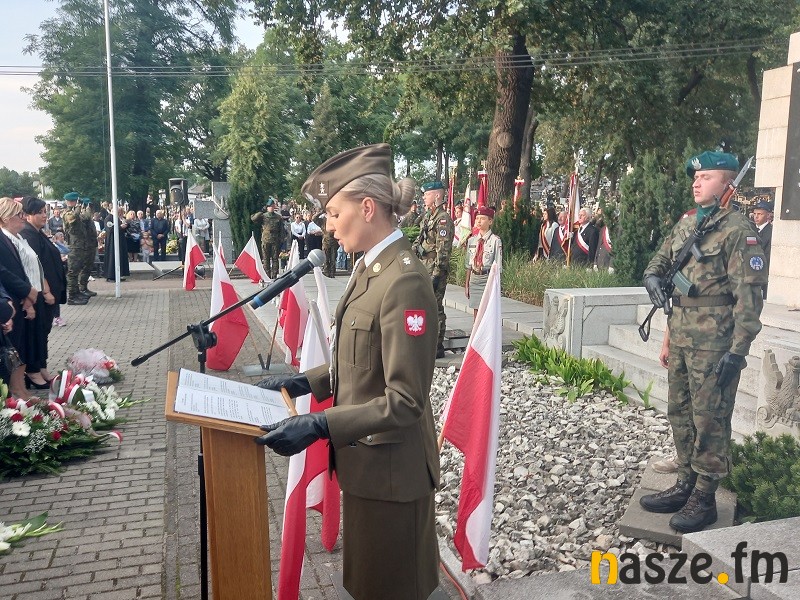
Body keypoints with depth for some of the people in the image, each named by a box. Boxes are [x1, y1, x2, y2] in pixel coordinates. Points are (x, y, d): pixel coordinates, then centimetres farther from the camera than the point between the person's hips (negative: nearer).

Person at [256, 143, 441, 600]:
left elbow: (405, 400, -27)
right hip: (364, 459, 9)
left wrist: (319, 425, -31)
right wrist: (305, 382, 5)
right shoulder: (370, 268, 5)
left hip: (390, 470, -9)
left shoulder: (405, 281, -25)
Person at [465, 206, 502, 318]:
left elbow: (497, 266, -7)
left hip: (488, 278, -5)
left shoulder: (495, 240, -8)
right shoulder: (472, 240, 8)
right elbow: (469, 265, 13)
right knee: (476, 311, 11)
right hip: (474, 278, 5)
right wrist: (466, 284, 12)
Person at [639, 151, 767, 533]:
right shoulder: (686, 223, 12)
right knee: (680, 413, 15)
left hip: (714, 343, -8)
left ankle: (705, 499, 13)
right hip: (679, 336, 8)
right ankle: (685, 486, 29)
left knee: (709, 419, 1)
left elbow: (748, 294, -15)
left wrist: (738, 350, -19)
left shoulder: (739, 230, -11)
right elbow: (661, 259, 24)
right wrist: (653, 277, -1)